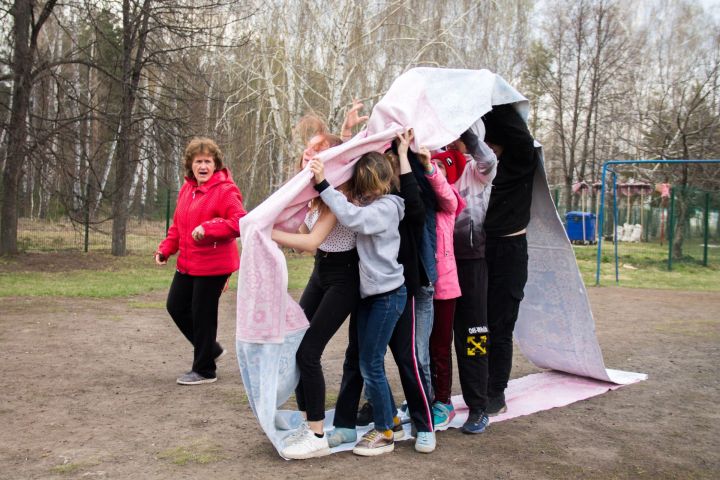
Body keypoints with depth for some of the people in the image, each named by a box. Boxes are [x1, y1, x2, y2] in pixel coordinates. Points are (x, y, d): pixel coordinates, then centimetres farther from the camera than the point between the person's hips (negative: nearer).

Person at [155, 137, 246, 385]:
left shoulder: (225, 190, -14)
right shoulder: (187, 188, 10)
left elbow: (240, 223, -24)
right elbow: (178, 224, 18)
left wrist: (208, 228, -33)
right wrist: (165, 249, 6)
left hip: (212, 266, -8)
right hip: (187, 264, 9)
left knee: (202, 315, 1)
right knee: (176, 306, 16)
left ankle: (204, 370, 20)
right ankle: (210, 348, 34)